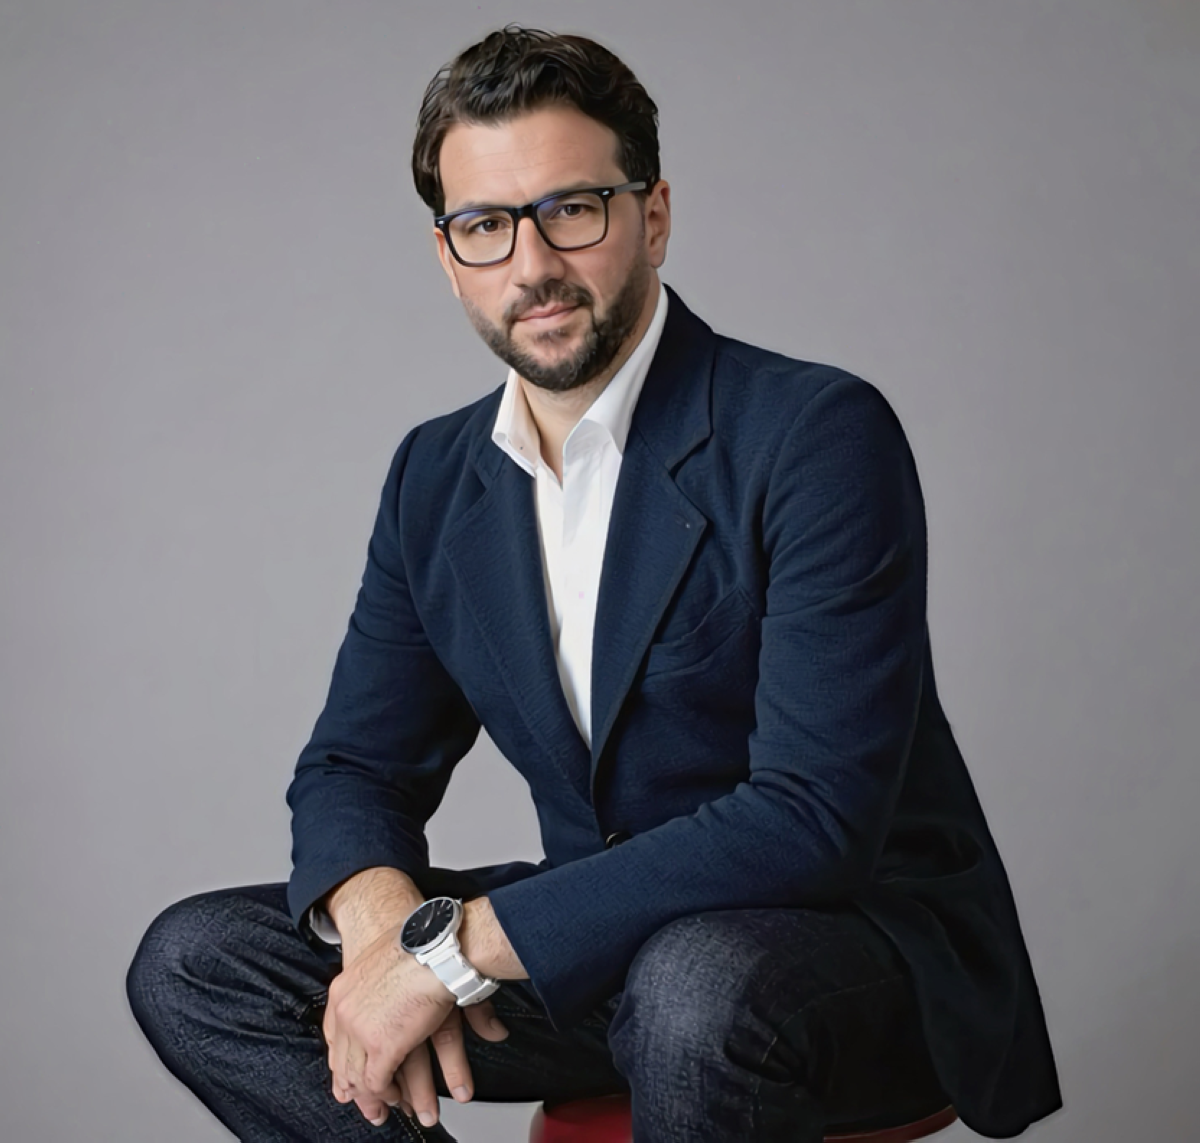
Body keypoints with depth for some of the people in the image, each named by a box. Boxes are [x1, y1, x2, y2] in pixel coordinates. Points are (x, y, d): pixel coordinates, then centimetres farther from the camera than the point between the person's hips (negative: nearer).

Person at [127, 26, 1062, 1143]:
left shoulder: (819, 434, -18)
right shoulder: (434, 478, 4)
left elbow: (816, 813, -26)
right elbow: (353, 767, 8)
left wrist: (457, 944, -27)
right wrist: (380, 916, -17)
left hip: (863, 937, -6)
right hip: (595, 939, 6)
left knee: (693, 985, -40)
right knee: (190, 963, -5)